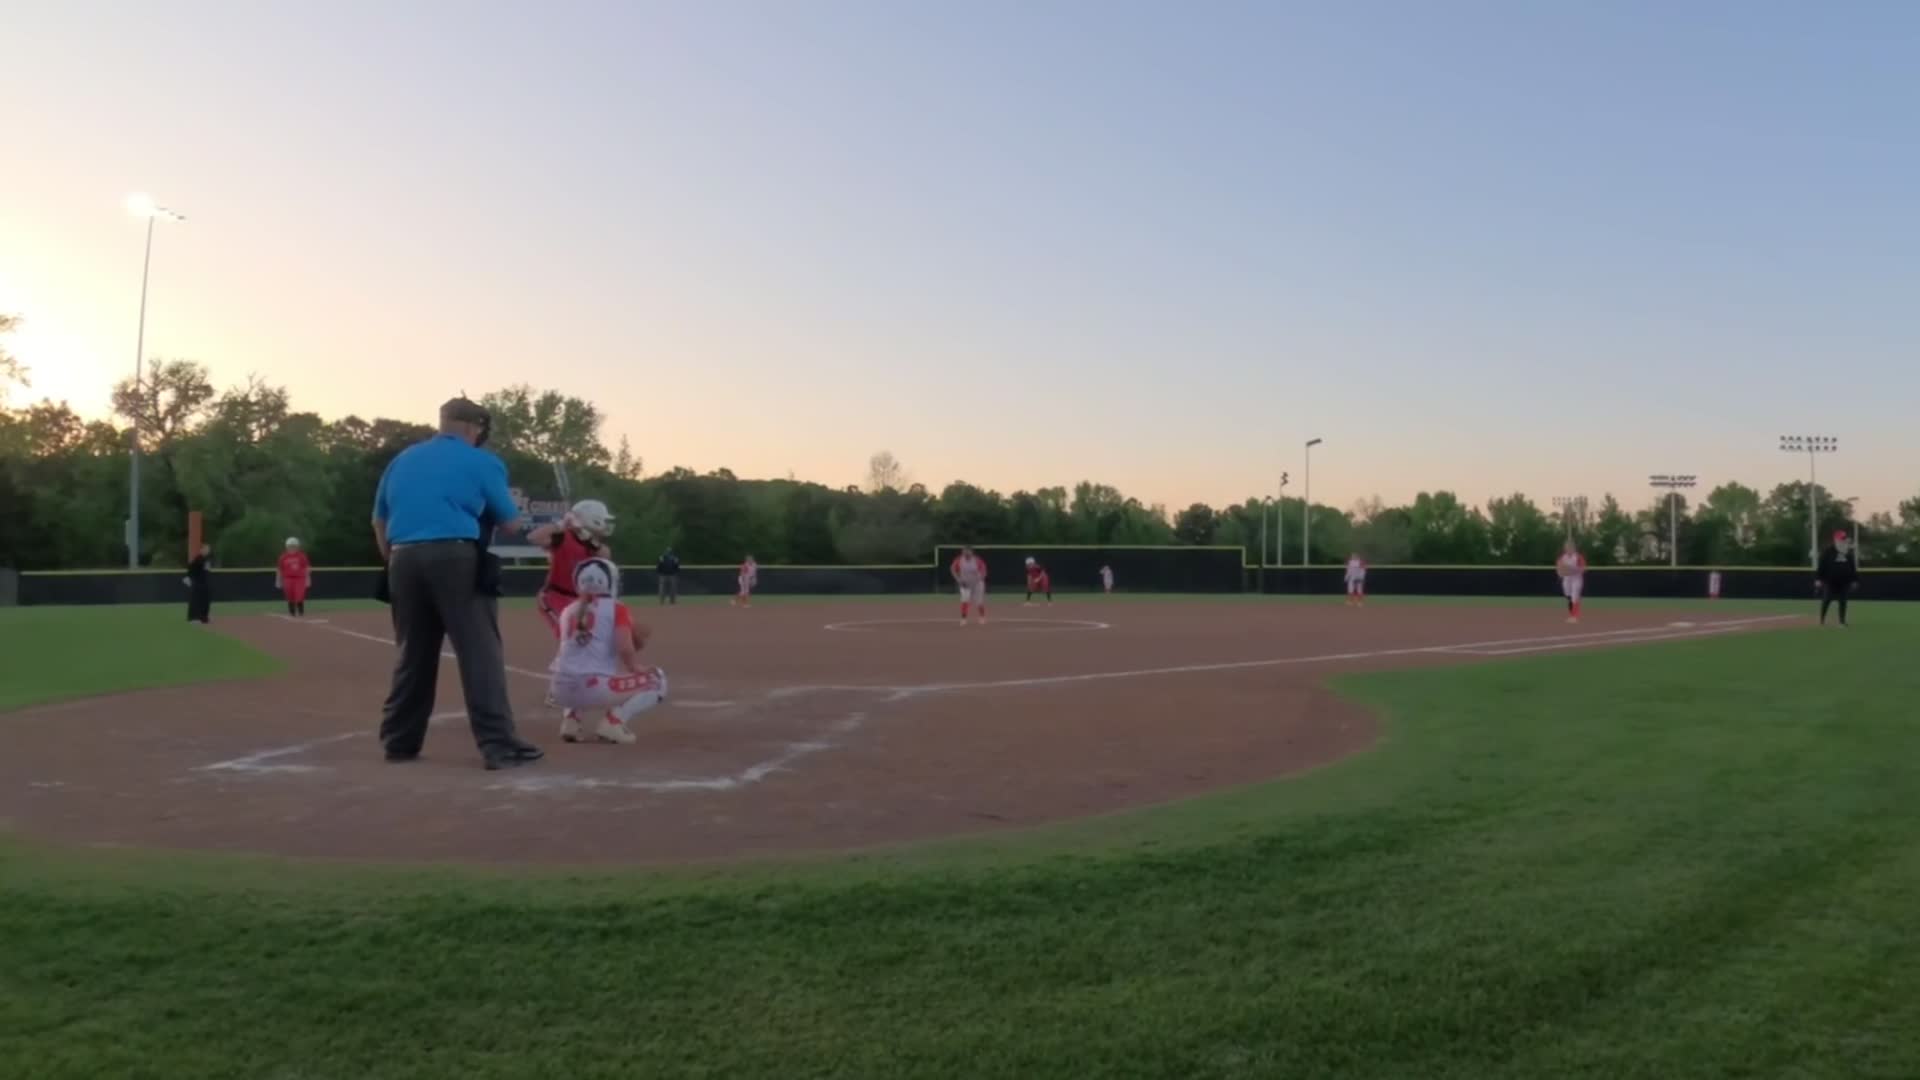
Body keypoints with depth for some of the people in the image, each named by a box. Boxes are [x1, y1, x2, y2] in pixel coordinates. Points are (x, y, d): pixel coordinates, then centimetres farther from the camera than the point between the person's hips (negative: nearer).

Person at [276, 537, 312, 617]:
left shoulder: (302, 555, 2)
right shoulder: (283, 556, 3)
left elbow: (307, 568, 4)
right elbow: (279, 569, 7)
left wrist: (308, 579, -1)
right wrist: (278, 581, 5)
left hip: (299, 579, -1)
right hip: (288, 579, 1)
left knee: (300, 597, -10)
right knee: (290, 598, 3)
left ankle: (301, 613, 4)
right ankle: (292, 613, 14)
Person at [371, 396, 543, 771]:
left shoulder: (402, 460, 20)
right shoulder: (481, 461, 5)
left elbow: (379, 521, 22)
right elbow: (511, 525, 8)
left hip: (404, 560, 6)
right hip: (455, 558, -5)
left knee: (413, 653, 17)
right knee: (481, 651, -6)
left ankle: (399, 740, 23)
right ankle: (498, 745, -11)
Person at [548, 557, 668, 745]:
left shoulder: (568, 612, 16)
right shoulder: (616, 608, 0)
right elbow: (625, 650, -13)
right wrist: (638, 668, 8)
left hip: (561, 690, 6)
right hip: (595, 689, -6)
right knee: (657, 680, 14)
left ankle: (570, 720, 14)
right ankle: (612, 721, -5)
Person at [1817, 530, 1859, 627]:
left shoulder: (1849, 552, 7)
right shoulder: (1828, 551, -6)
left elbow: (1853, 567, 13)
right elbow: (1821, 565, -8)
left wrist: (1854, 580, 9)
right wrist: (1818, 579, -12)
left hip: (1844, 582, 4)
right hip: (1829, 581, -4)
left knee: (1843, 601, 6)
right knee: (1826, 600, -1)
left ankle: (1842, 622, 11)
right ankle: (1822, 620, 12)